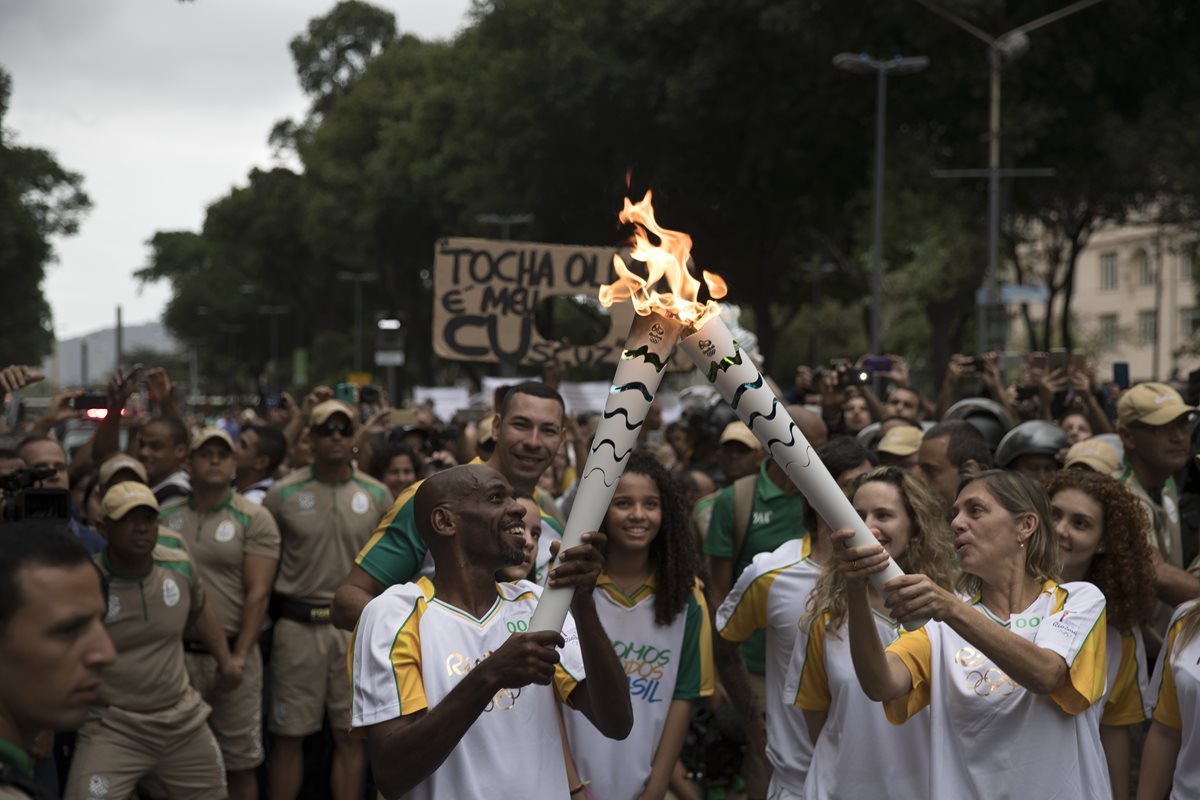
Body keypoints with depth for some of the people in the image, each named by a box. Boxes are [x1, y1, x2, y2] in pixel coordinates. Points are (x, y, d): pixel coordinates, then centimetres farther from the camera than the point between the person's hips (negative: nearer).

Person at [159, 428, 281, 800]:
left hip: (231, 653, -3)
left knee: (240, 761, 5)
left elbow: (258, 594, -8)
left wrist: (239, 657, -14)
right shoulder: (166, 515, 7)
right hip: (176, 653, 3)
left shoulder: (254, 519, -3)